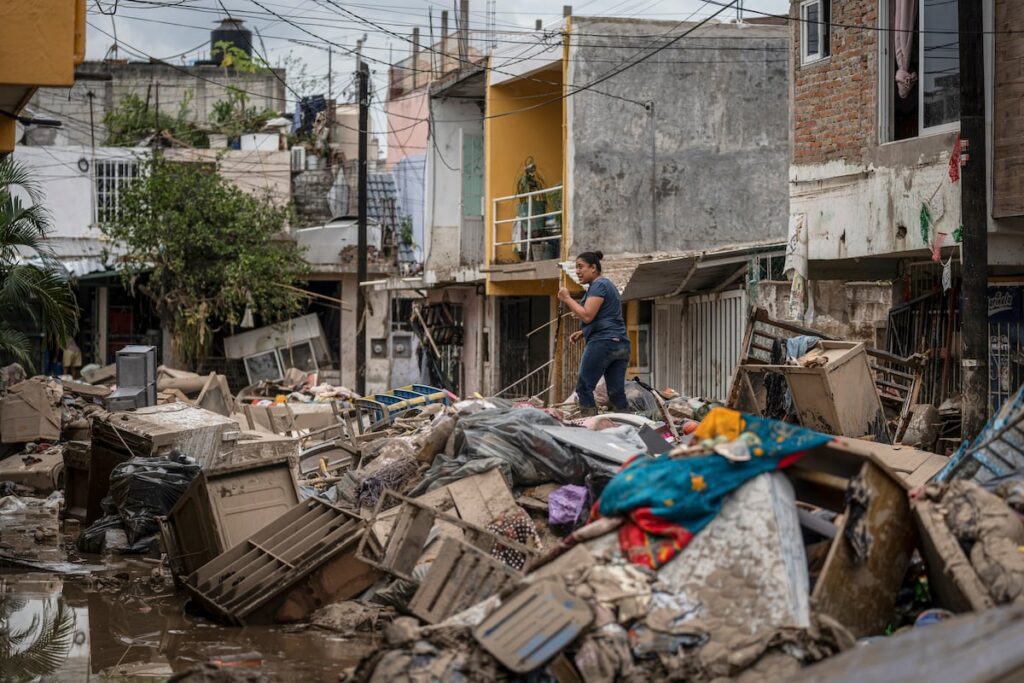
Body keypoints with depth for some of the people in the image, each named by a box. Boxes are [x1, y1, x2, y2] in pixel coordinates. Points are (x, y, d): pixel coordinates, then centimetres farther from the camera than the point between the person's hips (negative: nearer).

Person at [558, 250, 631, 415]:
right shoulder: (607, 284, 24)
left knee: (584, 388, -4)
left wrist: (567, 299, -6)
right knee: (616, 392, 4)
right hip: (621, 344, 9)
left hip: (603, 343, -9)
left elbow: (587, 316, -16)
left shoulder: (599, 285, -6)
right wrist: (582, 332, 16)